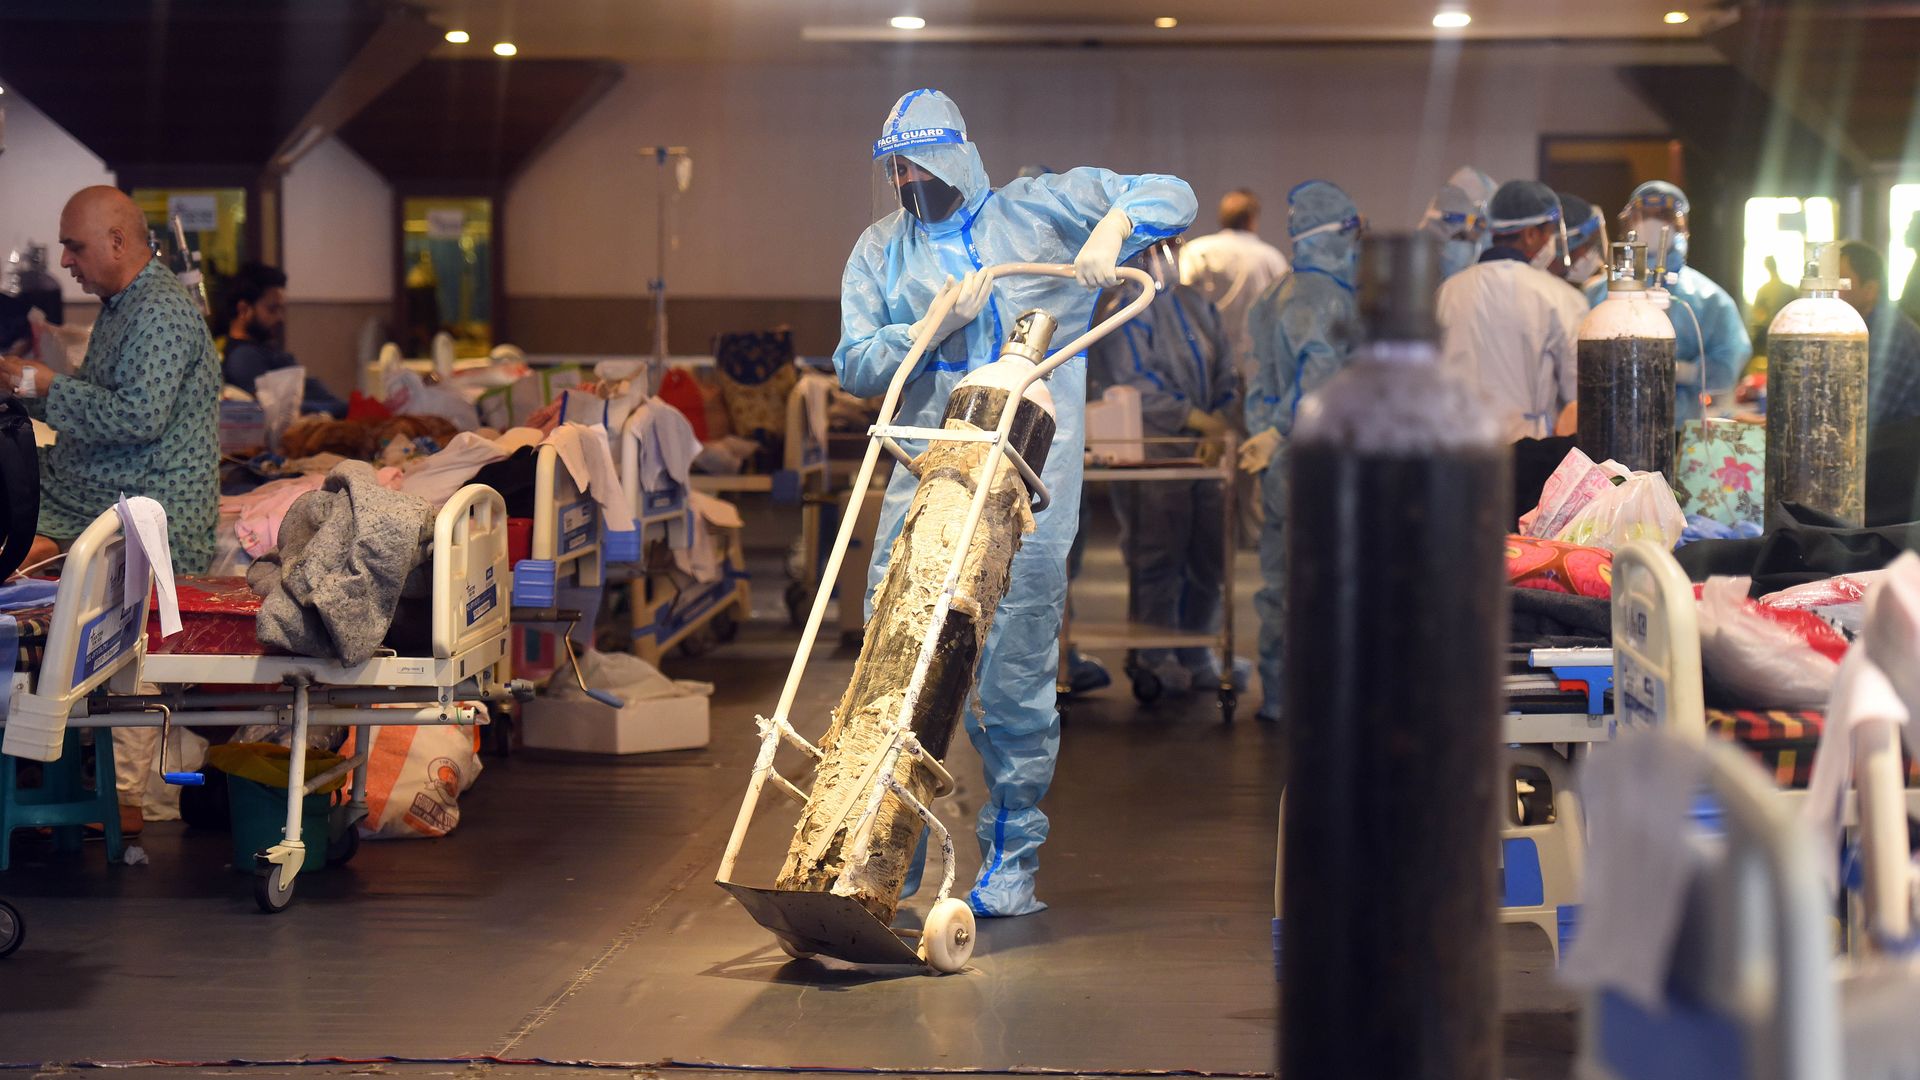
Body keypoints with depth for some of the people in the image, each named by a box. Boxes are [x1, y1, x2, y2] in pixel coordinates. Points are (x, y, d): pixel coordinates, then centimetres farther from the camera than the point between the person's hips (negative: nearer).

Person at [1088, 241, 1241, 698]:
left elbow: (1225, 373, 10)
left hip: (1202, 453, 6)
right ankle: (1156, 661, 8)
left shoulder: (1197, 305, 13)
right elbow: (1139, 387, -14)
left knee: (1208, 558, 9)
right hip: (1151, 453, -6)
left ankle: (1195, 658, 22)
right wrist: (1201, 421, -16)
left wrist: (1218, 428, -7)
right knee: (1158, 562, -4)